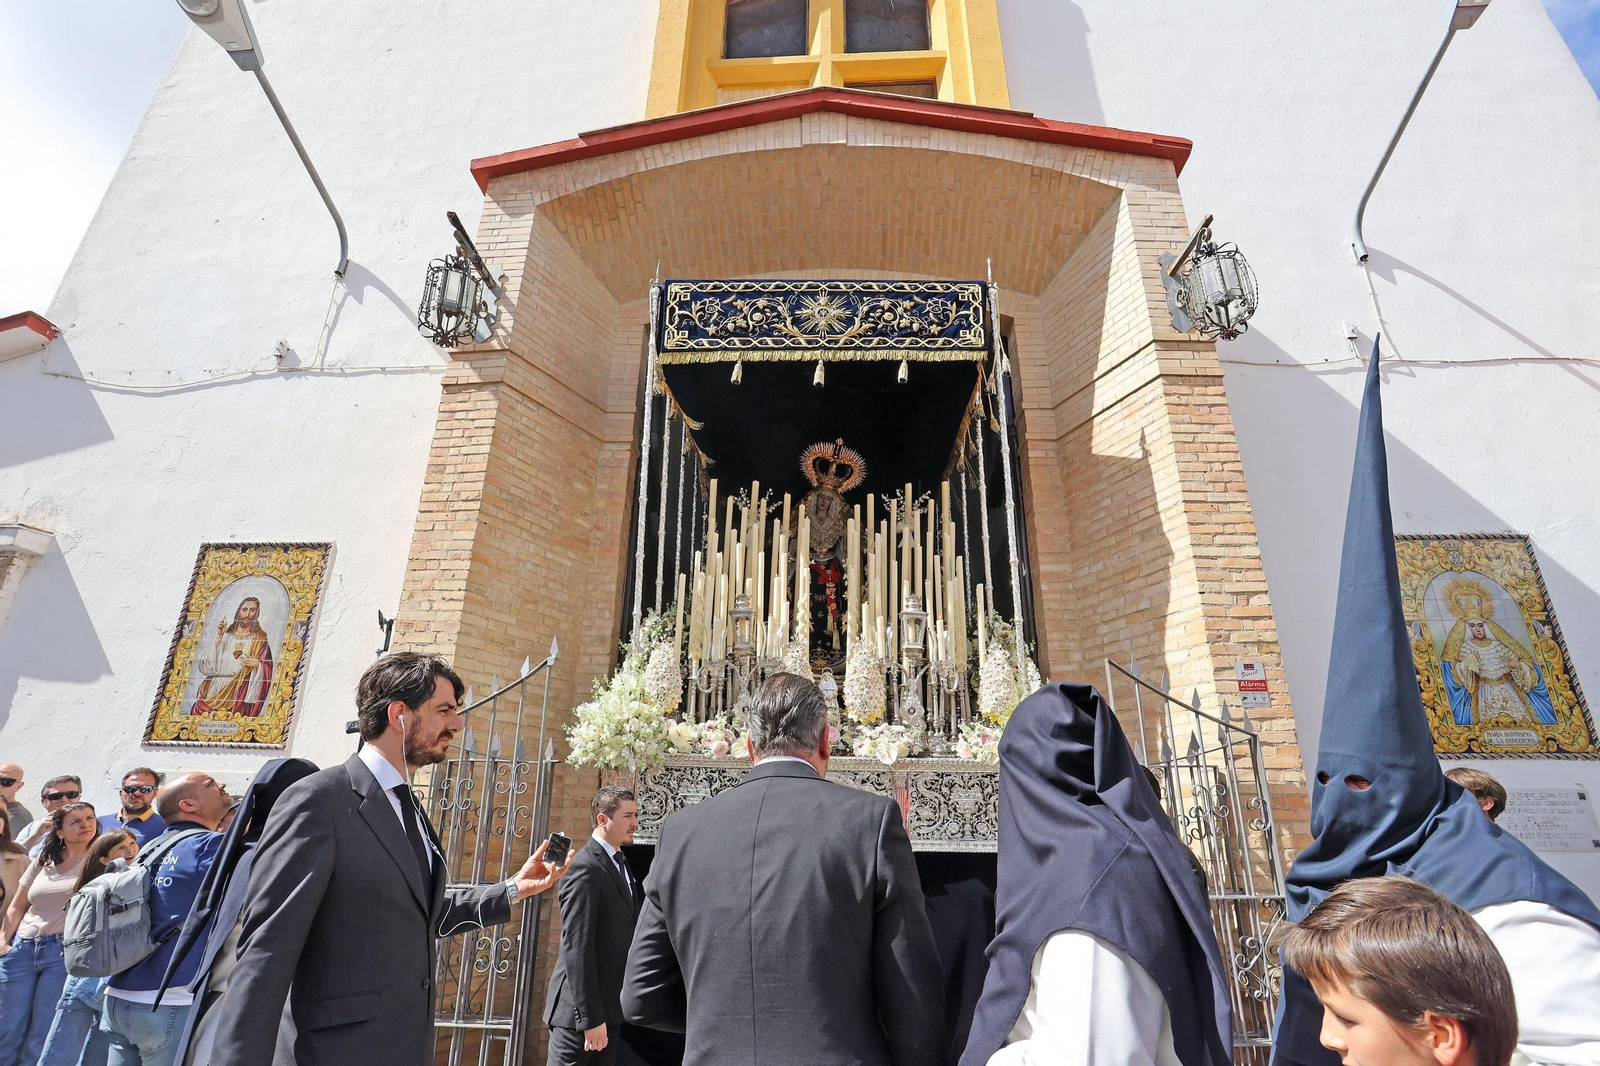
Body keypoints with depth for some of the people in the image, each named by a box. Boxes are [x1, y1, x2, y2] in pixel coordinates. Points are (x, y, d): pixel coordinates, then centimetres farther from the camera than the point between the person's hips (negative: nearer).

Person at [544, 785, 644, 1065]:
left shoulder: (621, 862, 9)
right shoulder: (585, 868, -19)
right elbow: (577, 947, -21)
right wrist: (590, 1018, -21)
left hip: (612, 1006, 8)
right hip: (581, 1010, -8)